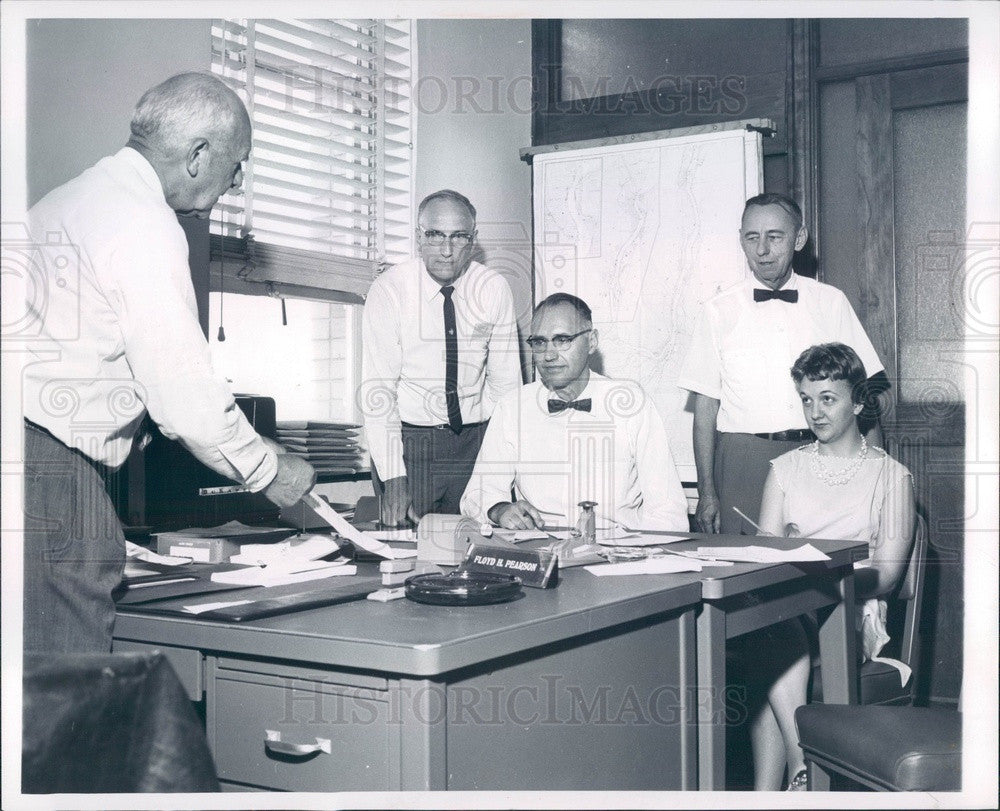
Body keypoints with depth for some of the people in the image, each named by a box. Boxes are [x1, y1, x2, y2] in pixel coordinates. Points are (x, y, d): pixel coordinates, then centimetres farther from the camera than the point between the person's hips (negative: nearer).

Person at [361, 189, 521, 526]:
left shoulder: (494, 290, -2)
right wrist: (393, 478, -20)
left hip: (474, 440, 2)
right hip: (408, 439, -2)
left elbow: (505, 384, 0)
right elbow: (378, 389, -13)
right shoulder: (389, 290, -9)